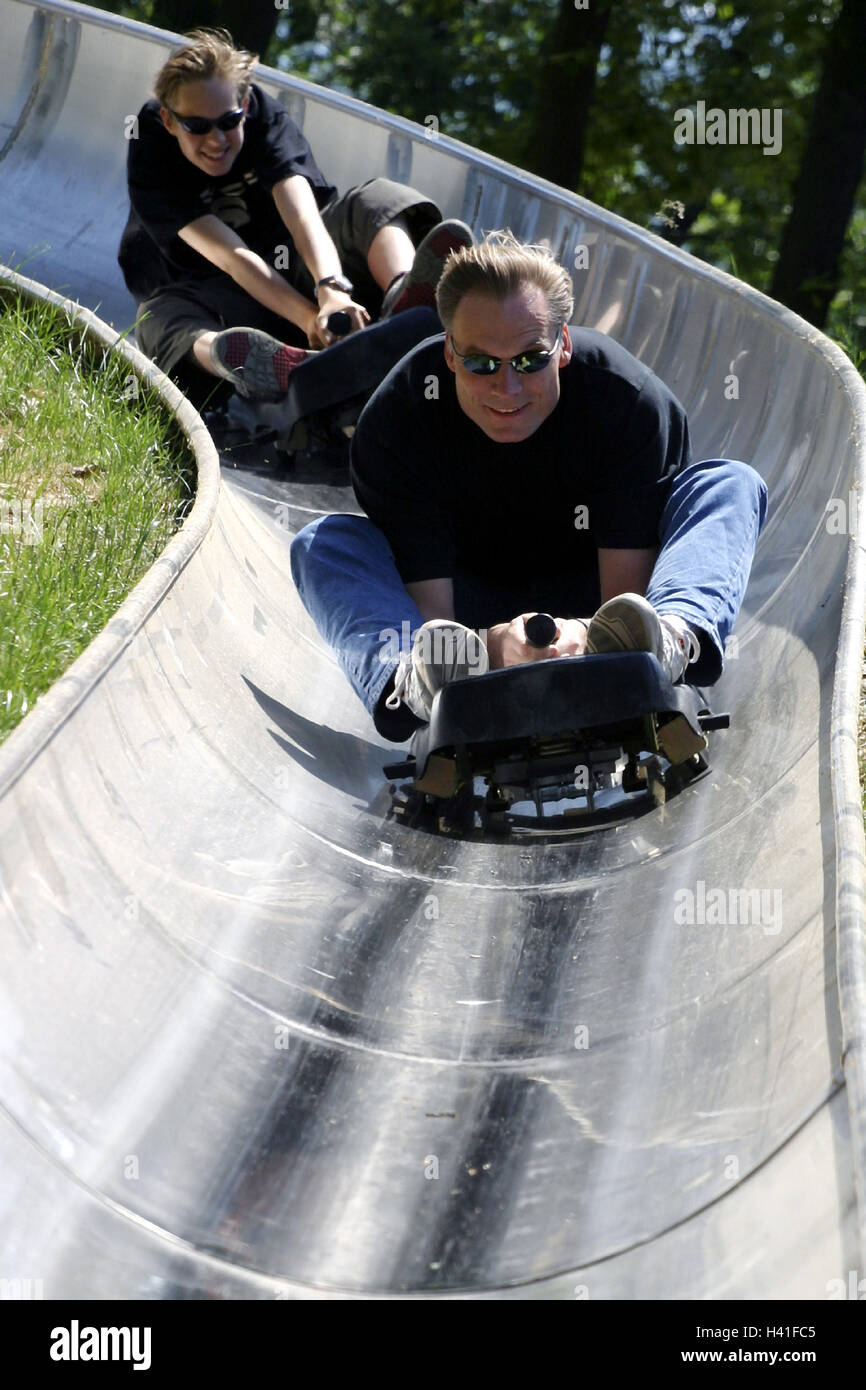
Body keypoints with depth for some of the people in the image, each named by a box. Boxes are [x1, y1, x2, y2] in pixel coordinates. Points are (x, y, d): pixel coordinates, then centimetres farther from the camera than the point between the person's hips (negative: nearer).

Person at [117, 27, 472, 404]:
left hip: (286, 273, 3)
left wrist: (331, 289, -51)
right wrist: (311, 318, -43)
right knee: (164, 319, -39)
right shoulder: (149, 157, -18)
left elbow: (302, 215, -29)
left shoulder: (266, 118, -11)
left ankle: (406, 300, -58)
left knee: (375, 201, -21)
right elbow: (231, 256, -30)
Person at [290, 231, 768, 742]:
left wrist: (588, 639, -49)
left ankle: (672, 639, -55)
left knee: (732, 484, -22)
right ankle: (413, 679, -55)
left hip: (587, 612, 0)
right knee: (324, 544, -24)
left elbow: (627, 594, -25)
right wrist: (490, 648, -51)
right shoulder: (394, 426, -24)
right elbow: (432, 618, -27)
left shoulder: (631, 401, -23)